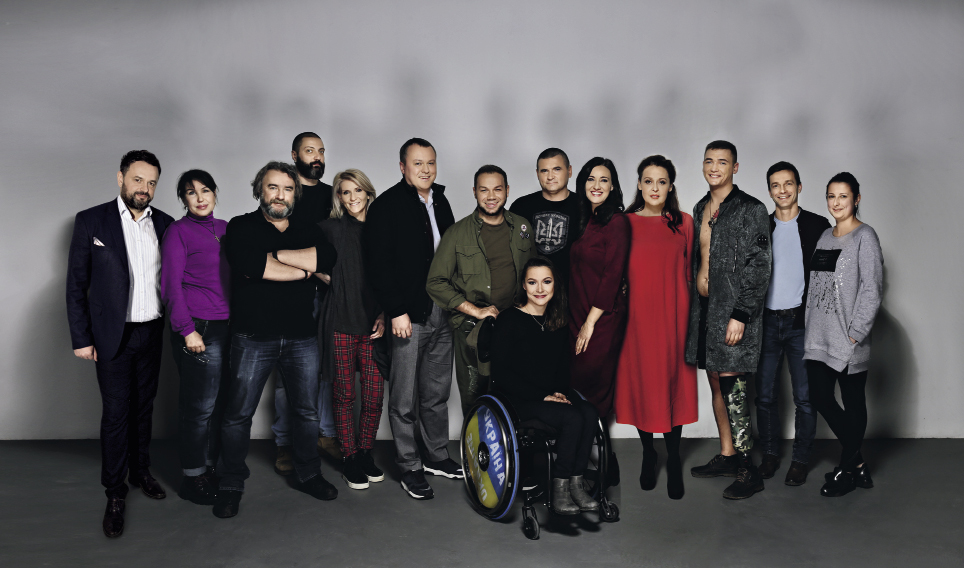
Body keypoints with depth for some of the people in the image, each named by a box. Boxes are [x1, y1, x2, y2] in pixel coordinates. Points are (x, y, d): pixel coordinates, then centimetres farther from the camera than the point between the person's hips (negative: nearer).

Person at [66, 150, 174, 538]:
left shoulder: (165, 224, 4)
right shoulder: (91, 222, -5)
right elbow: (76, 285, -3)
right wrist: (81, 338, -7)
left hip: (153, 333, 3)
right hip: (114, 336, -3)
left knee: (144, 406, 15)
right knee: (116, 413, 1)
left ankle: (141, 471, 32)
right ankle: (115, 493, 14)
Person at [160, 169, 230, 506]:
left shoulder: (225, 229, 14)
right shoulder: (178, 231, -3)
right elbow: (170, 285, -7)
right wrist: (187, 330, -13)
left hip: (229, 326, 6)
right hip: (198, 329, -6)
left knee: (220, 401, 10)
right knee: (200, 406, 0)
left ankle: (211, 464, 26)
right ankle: (193, 478, 14)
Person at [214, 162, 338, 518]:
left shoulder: (308, 231, 12)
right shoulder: (241, 227, 2)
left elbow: (328, 257, -11)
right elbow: (247, 264, -19)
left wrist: (273, 256, -14)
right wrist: (306, 269, -10)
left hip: (302, 337, 3)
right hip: (253, 337, -3)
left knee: (307, 411, 11)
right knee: (238, 414, 3)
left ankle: (309, 474, 29)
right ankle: (231, 485, 20)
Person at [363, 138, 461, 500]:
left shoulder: (440, 202, 14)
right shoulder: (387, 205, -6)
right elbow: (378, 263, -12)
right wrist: (396, 311, -16)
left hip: (443, 312, 6)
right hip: (408, 316, -6)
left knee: (438, 392, 16)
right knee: (405, 399, 3)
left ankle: (437, 456, 30)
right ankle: (410, 468, 16)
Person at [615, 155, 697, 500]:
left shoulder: (684, 223, 6)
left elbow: (691, 272, 7)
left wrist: (692, 316, 2)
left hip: (673, 314, 0)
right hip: (637, 314, 0)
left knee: (673, 383, 4)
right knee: (641, 383, 6)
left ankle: (673, 461, 17)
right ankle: (648, 454, 23)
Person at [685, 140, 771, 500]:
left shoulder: (751, 210, -7)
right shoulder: (700, 209, 15)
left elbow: (759, 268, -11)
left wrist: (741, 315, -17)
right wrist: (695, 303, 16)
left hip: (733, 310, -7)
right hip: (704, 307, 7)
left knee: (732, 387, -8)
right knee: (716, 384, 12)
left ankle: (748, 471, 1)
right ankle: (726, 456, 24)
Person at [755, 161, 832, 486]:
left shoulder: (818, 226, 2)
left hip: (801, 321, -2)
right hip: (767, 322, 2)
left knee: (804, 396, 2)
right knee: (764, 393, 7)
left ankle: (800, 460, 16)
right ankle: (770, 454, 22)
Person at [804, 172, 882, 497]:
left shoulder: (865, 236, -5)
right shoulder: (825, 236, 14)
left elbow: (872, 289, -10)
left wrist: (855, 333, -14)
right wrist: (811, 328, 10)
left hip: (848, 339, -6)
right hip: (819, 336, 7)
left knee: (853, 403, 4)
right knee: (820, 398, 5)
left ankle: (847, 470, 18)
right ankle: (858, 465, 21)